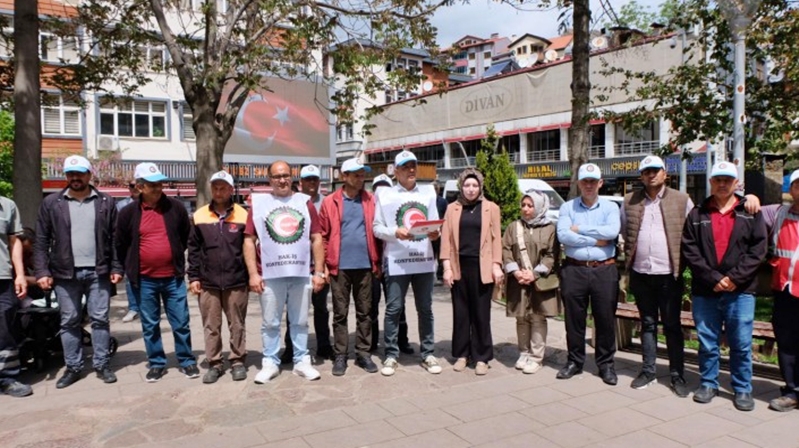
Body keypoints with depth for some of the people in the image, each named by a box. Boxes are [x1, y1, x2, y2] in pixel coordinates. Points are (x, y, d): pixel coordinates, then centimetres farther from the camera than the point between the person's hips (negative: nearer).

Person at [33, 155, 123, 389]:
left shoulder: (105, 203, 4)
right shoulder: (51, 203, 4)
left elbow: (115, 238, 4)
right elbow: (41, 241, 3)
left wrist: (116, 268, -2)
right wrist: (42, 271, -4)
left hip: (98, 272, 0)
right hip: (65, 273, 1)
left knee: (100, 319, 5)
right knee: (69, 322, 9)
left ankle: (102, 365, 15)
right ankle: (73, 367, 19)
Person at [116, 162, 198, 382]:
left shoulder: (176, 207, -2)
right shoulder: (128, 213, -3)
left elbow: (187, 237, 11)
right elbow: (121, 246, 9)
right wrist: (132, 269, 12)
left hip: (173, 277, 0)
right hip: (144, 280, 0)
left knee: (181, 323, 6)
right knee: (149, 325, 11)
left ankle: (186, 361, 20)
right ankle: (156, 364, 25)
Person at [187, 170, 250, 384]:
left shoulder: (243, 215, -1)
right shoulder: (199, 216, 4)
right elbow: (193, 249, 6)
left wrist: (251, 276, 0)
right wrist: (193, 277, 1)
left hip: (236, 282, -1)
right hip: (207, 283, 2)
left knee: (237, 325, 8)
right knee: (211, 326, 9)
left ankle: (238, 362, 21)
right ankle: (214, 364, 21)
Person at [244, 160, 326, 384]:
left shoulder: (305, 202, 7)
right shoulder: (259, 203, 4)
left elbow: (317, 239, 7)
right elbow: (249, 240, 2)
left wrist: (319, 271, 1)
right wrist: (253, 273, -5)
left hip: (302, 274, 1)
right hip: (270, 275, -1)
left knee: (300, 322, 11)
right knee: (270, 323, 8)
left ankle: (302, 361, 22)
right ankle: (270, 363, 22)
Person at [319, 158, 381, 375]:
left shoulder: (371, 200, 5)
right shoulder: (330, 202, -1)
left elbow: (377, 231, 6)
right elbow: (322, 236, -1)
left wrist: (377, 262, 3)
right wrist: (324, 264, -5)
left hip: (365, 265, 2)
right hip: (339, 267, -2)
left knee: (364, 312, 10)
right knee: (340, 313, 7)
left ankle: (363, 353, 21)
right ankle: (341, 355, 17)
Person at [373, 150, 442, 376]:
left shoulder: (428, 192, 13)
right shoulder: (384, 194, 4)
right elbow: (377, 227, -1)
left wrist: (436, 233, -12)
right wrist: (395, 232, -18)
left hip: (424, 260, 3)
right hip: (396, 261, -3)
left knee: (425, 309, 10)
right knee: (393, 309, 2)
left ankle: (427, 354, 21)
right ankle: (391, 355, 13)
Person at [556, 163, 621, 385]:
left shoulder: (610, 207, 7)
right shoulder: (568, 207, 6)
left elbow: (612, 231, -14)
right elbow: (563, 235, -11)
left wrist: (580, 229, -10)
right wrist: (595, 240, -10)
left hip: (604, 270, 0)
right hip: (574, 269, 1)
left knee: (605, 319, 5)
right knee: (574, 318, 8)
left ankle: (606, 364, 20)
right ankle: (575, 361, 23)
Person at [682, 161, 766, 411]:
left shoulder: (750, 213, 6)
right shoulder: (697, 215, 5)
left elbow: (757, 250, -1)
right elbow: (689, 251, -2)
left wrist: (734, 278, -11)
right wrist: (713, 278, -11)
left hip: (740, 292, 0)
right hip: (704, 291, 1)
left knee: (741, 344, 5)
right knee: (707, 343, 9)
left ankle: (743, 389, 20)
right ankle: (708, 384, 24)